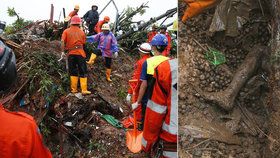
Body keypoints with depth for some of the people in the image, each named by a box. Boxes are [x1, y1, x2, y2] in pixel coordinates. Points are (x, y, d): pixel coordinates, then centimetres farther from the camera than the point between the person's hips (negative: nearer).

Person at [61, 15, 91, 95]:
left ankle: (74, 89, 13)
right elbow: (83, 43, 5)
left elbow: (63, 41, -7)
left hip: (71, 53, 2)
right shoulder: (82, 32, 6)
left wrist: (63, 50, -3)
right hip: (80, 53, -1)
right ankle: (84, 90, -1)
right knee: (83, 72, 2)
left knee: (73, 72, 12)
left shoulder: (66, 31, 5)